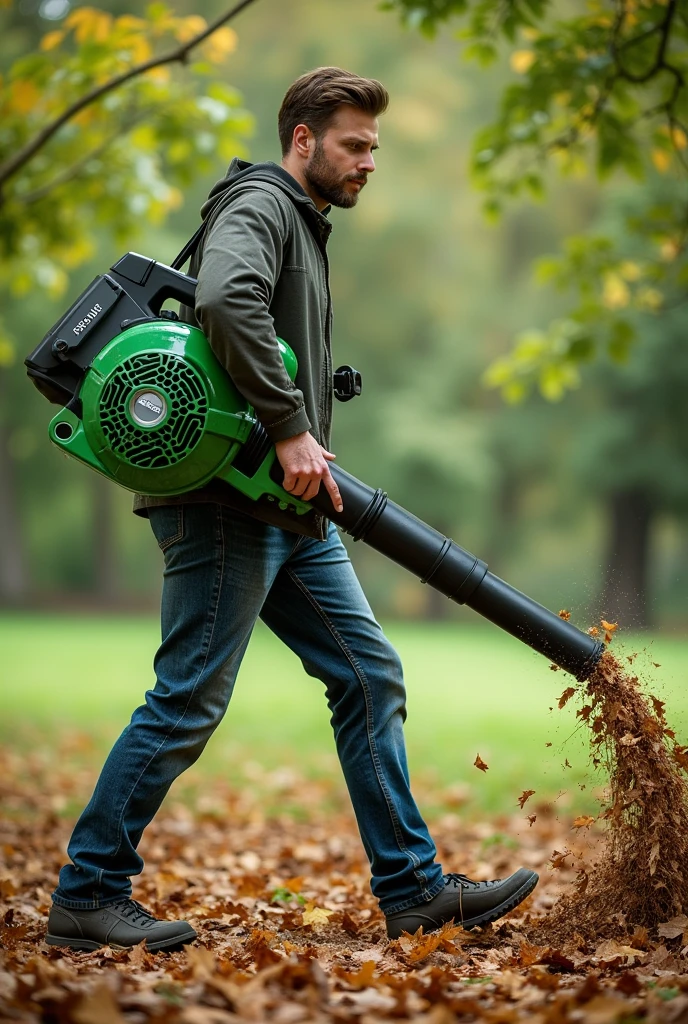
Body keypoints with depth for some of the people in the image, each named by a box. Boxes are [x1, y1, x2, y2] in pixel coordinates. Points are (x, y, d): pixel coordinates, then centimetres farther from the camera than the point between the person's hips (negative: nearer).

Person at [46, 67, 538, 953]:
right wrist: (292, 430, -28)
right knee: (189, 701, -7)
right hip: (226, 506, -10)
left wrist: (302, 454, 15)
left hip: (287, 513, 10)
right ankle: (87, 896, 3)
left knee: (369, 674, 7)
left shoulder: (302, 225, 25)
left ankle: (413, 888, 12)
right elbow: (225, 304, -30)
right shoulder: (259, 205, -8)